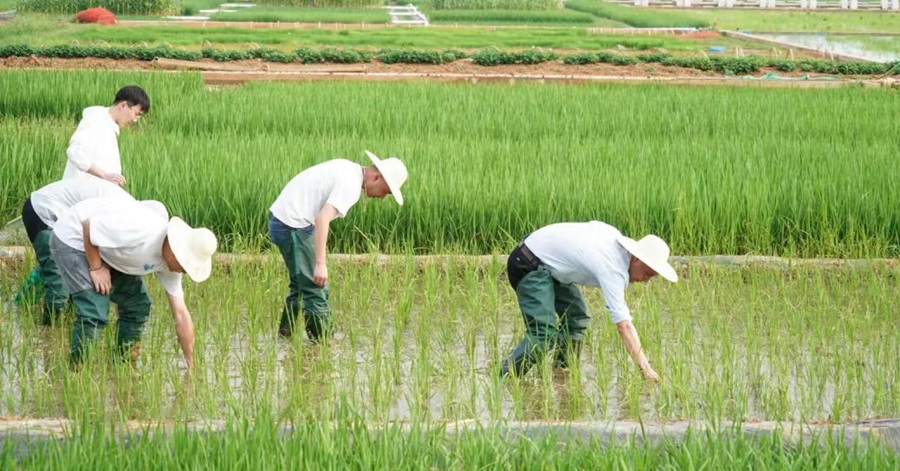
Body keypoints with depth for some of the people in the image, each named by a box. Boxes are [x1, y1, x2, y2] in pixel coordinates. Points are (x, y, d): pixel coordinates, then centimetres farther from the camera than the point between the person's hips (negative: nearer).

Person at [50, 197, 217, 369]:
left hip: (107, 251, 8)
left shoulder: (170, 263, -10)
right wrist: (96, 269, -21)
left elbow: (181, 314, -6)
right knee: (94, 312, -20)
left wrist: (191, 365, -5)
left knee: (138, 306, 3)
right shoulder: (141, 230, -37)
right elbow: (89, 225, -29)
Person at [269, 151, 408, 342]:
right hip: (294, 224, -10)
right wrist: (320, 263, -30)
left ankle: (285, 334, 30)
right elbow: (323, 219, -28)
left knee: (301, 283, 23)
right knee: (316, 288, -6)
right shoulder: (350, 184, -17)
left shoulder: (348, 169, 13)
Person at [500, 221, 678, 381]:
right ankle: (505, 377, -17)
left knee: (577, 317, 9)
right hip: (528, 265, -10)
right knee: (544, 334, -21)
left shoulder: (614, 235, -2)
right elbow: (623, 324, -32)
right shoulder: (612, 269, -27)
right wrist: (645, 369, -35)